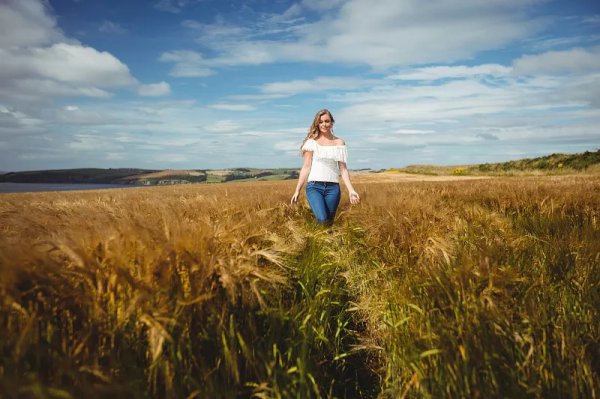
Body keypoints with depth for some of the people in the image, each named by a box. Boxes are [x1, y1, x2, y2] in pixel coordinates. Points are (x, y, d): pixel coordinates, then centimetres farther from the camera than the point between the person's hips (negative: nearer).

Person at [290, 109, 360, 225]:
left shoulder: (339, 143, 9)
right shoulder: (312, 142, 4)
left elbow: (343, 169, 7)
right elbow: (306, 167, 3)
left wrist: (351, 190, -4)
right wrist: (297, 190, -1)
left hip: (333, 188, 2)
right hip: (314, 186, -2)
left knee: (329, 222, 4)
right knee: (322, 220, -22)